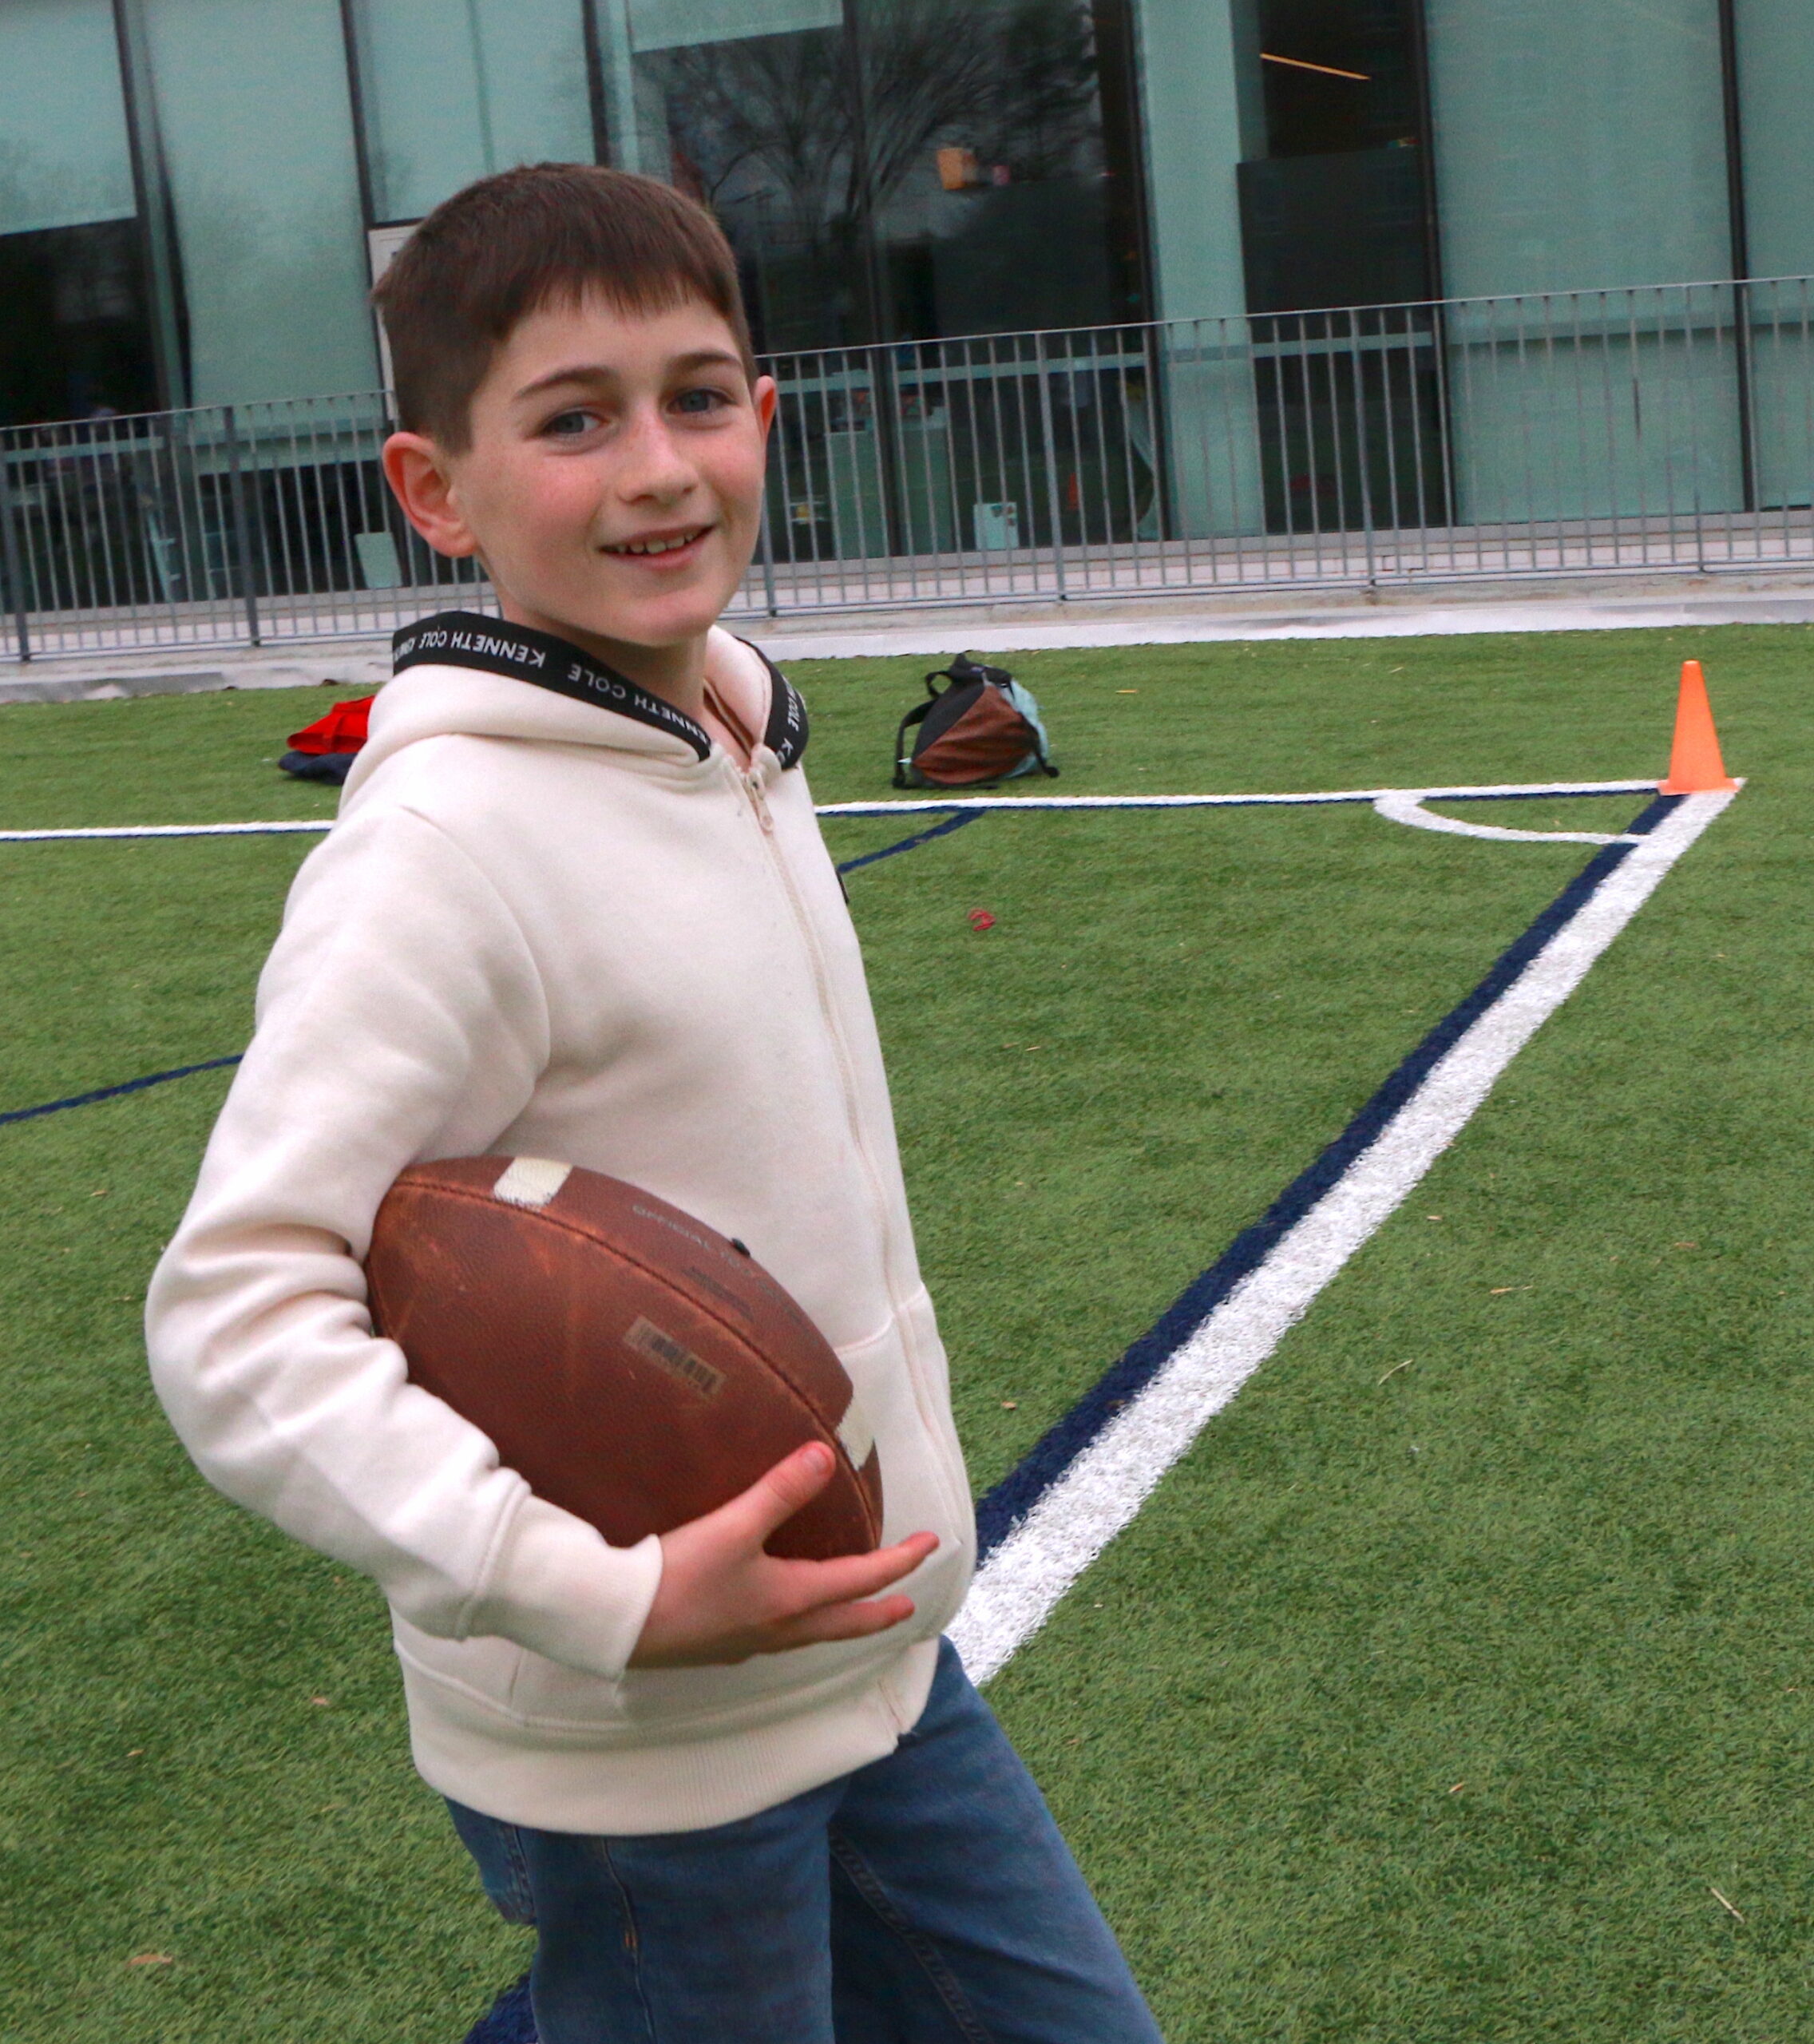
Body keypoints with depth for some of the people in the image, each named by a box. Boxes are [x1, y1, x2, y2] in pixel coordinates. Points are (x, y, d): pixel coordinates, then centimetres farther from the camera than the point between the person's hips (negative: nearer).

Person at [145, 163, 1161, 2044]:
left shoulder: (735, 749, 3)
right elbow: (234, 1320, -27)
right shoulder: (446, 845, -23)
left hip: (873, 1657, 8)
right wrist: (599, 1597, -31)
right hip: (640, 1761, -8)